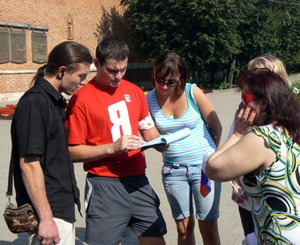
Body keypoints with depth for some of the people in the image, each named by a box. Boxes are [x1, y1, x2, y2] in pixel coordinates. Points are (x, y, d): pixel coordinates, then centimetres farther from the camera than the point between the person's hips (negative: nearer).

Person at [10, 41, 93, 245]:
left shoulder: (55, 100, 12)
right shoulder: (34, 103, -17)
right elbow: (29, 164, -21)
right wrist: (46, 219, -21)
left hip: (64, 208, 9)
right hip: (50, 213, -9)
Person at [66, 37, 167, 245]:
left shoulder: (135, 92, 10)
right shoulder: (81, 99, -8)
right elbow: (73, 152, -9)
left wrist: (159, 141, 0)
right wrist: (113, 147, -18)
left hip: (138, 181, 5)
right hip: (105, 185, -5)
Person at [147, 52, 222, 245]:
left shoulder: (193, 92, -10)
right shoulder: (149, 99, -3)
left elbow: (217, 127, 1)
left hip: (204, 166, -2)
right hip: (173, 169, 2)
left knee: (208, 228, 1)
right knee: (184, 228, 8)